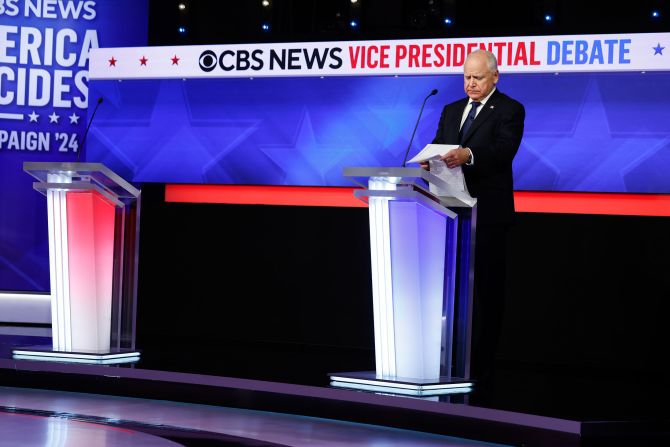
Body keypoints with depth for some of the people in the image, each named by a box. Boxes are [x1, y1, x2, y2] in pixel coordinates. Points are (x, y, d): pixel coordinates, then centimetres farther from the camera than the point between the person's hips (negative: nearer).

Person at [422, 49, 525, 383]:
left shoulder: (509, 110, -3)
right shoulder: (451, 111, 18)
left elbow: (504, 148, -19)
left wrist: (467, 154, -37)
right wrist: (431, 161, -13)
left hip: (488, 212, -6)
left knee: (485, 287, -3)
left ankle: (479, 364, 0)